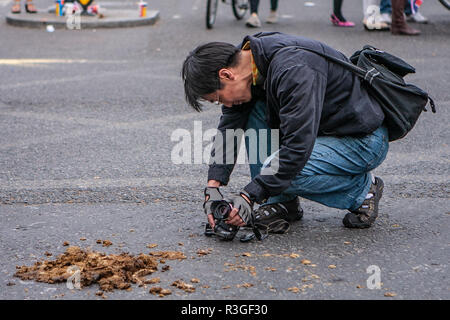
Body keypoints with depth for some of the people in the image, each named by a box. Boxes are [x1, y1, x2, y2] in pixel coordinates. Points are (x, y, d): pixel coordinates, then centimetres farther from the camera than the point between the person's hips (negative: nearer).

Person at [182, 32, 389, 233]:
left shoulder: (292, 69, -31)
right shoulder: (248, 59, -3)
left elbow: (298, 143, -34)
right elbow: (229, 126, 3)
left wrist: (249, 196, -32)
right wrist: (212, 186, -8)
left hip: (364, 141, -9)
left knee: (276, 169, -25)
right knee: (253, 113, -3)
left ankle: (363, 188, -3)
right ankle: (282, 203, 1)